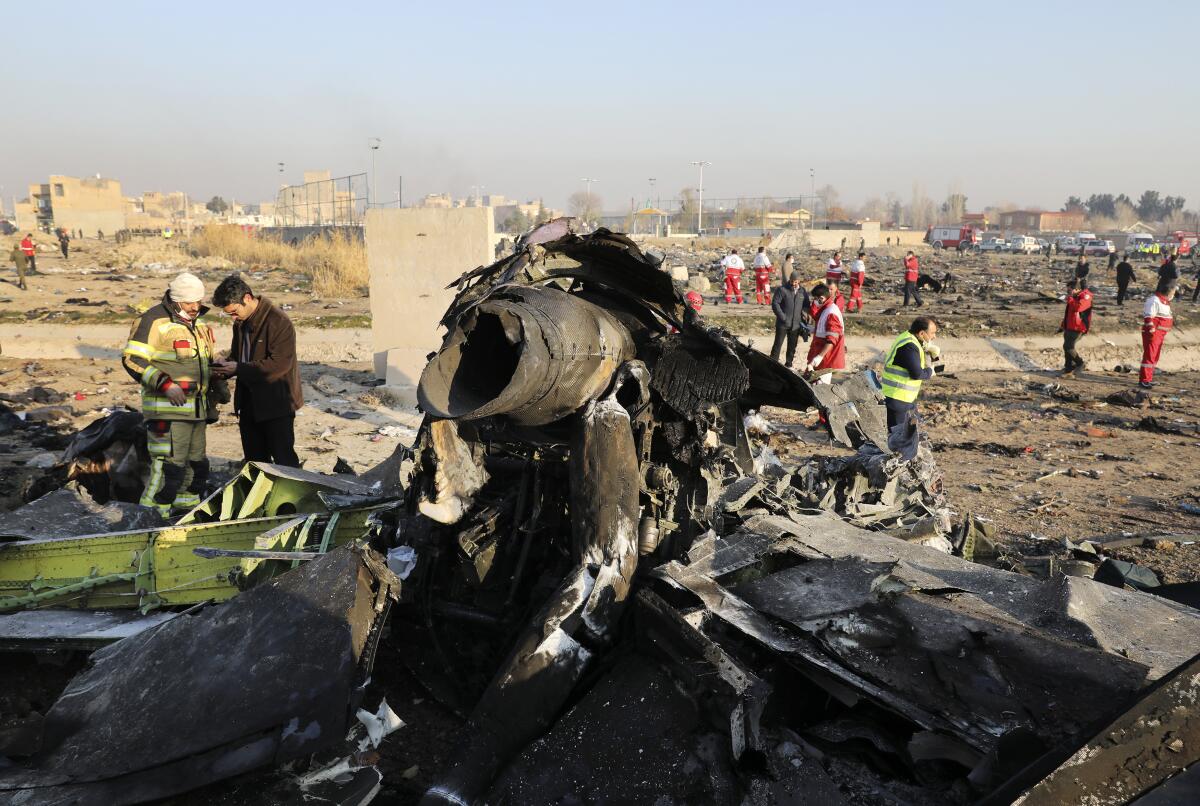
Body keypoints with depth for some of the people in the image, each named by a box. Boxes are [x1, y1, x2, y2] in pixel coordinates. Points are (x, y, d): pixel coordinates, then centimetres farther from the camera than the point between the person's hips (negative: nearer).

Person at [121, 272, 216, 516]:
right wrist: (165, 384, -23)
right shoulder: (154, 321, -11)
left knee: (197, 464, 16)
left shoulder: (199, 322, 16)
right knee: (169, 465, -11)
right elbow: (132, 359, -16)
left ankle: (187, 505, 30)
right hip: (167, 409, -8)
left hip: (197, 409, 9)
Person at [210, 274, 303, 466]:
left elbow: (279, 364, -25)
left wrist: (239, 369, -23)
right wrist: (226, 367, -1)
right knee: (254, 460, 17)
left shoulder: (278, 321, -19)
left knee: (283, 459, -4)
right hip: (250, 403, 9)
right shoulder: (241, 323, 8)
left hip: (276, 402, -8)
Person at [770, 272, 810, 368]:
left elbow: (806, 306, 19)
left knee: (792, 346, 12)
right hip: (783, 323, -4)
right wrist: (783, 317, -17)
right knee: (778, 344, -3)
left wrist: (805, 314, -1)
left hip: (796, 324, 5)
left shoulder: (803, 292, 8)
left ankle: (788, 365, 24)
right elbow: (775, 303, -11)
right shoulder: (782, 289, -7)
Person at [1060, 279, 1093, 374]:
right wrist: (1063, 325, 25)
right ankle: (1068, 366, 19)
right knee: (1067, 346, 10)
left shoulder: (1085, 296, -14)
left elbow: (1078, 307, -33)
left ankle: (1080, 363, 5)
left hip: (1077, 328, -9)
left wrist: (1070, 299, -20)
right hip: (1069, 327, 9)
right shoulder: (1074, 297, 15)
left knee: (1068, 347, -11)